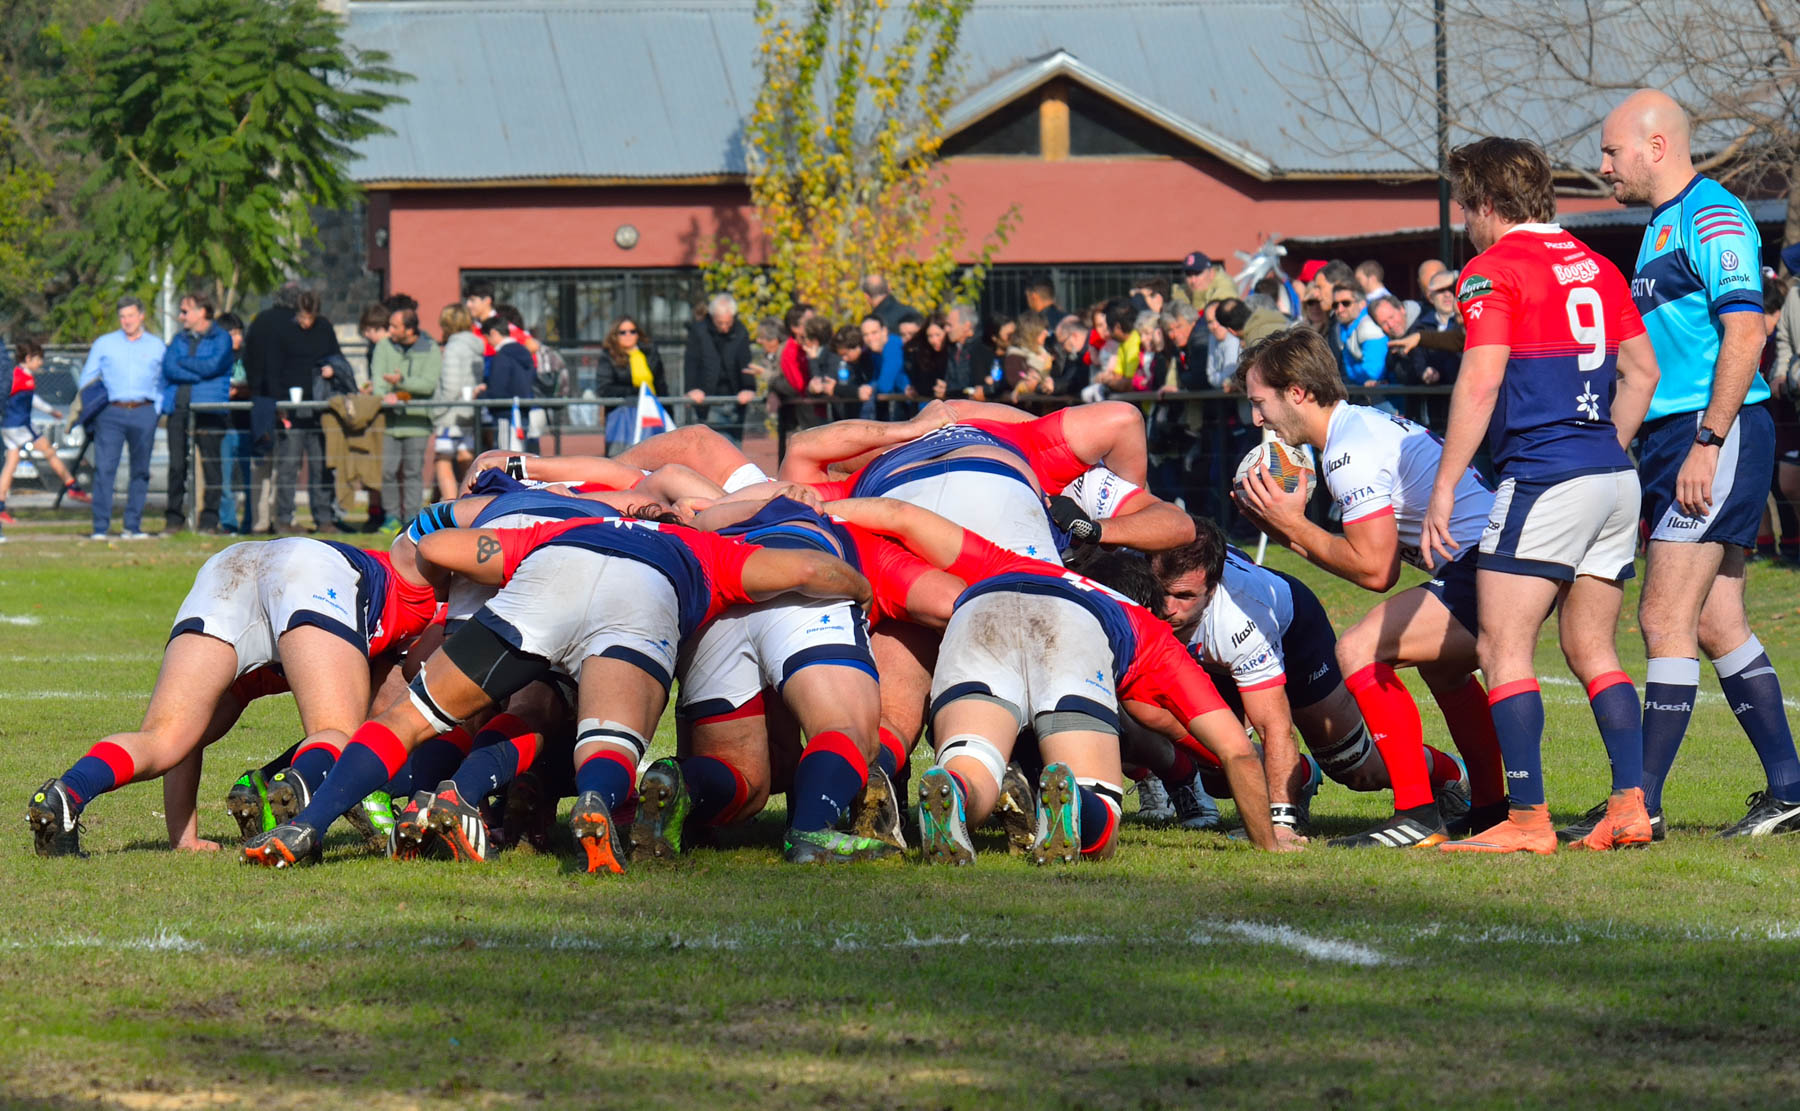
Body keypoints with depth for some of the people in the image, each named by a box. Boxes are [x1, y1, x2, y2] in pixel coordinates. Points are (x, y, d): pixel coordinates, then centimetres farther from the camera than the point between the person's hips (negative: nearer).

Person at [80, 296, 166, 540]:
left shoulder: (156, 347, 14)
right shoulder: (104, 344, 12)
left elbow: (163, 383, 18)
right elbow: (86, 380, 13)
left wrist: (157, 410, 4)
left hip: (143, 413, 1)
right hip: (111, 413, -1)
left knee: (140, 471, 1)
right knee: (104, 468, -11)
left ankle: (133, 526, 7)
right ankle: (100, 527, -12)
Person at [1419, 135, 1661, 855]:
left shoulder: (1494, 270, -6)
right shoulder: (1596, 268, 16)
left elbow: (1480, 383, -14)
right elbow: (1642, 371, 18)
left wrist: (1443, 490, -12)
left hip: (1544, 476, -8)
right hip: (1615, 478, 8)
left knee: (1503, 649, -5)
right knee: (1592, 652, 13)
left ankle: (1528, 819, -10)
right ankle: (1630, 807, 5)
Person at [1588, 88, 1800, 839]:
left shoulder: (1713, 217, -11)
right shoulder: (1662, 226, 20)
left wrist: (1706, 442, -23)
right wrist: (1641, 451, 22)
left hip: (1717, 435, -10)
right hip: (1672, 438, 10)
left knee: (1666, 618, -11)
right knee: (1715, 625, 9)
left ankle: (1641, 805, -10)